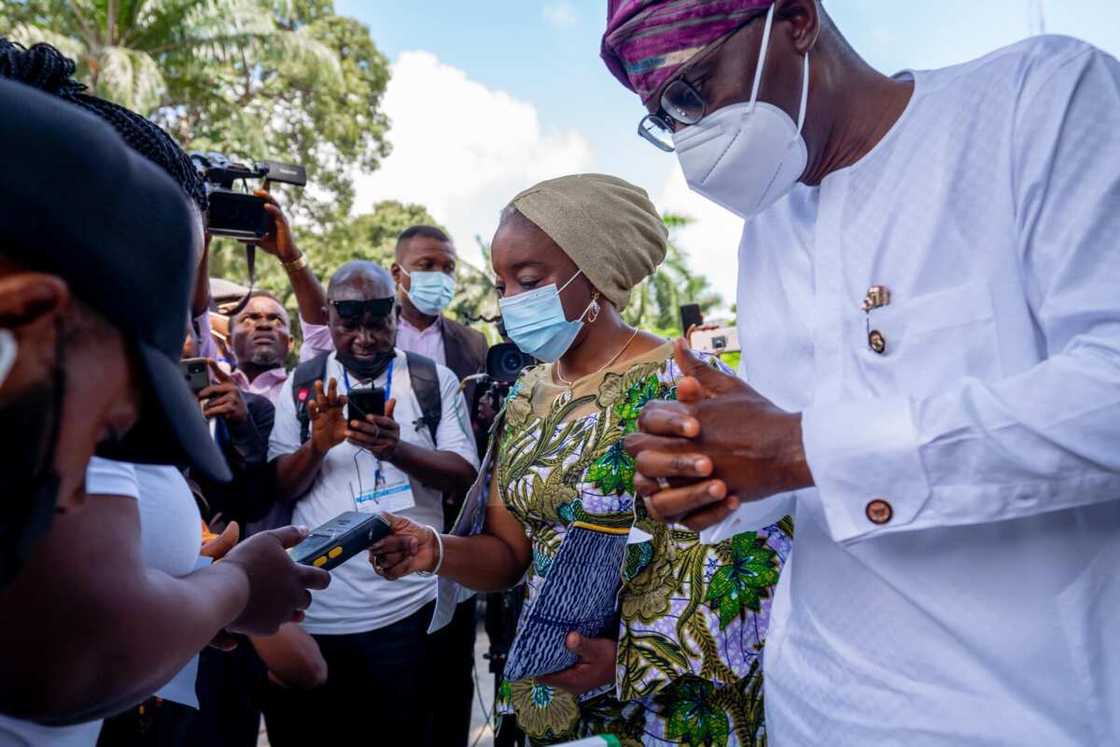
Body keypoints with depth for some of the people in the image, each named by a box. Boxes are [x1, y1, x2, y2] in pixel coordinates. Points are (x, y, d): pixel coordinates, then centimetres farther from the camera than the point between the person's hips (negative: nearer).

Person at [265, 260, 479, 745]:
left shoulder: (435, 381, 0)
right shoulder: (301, 384, 4)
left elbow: (465, 476, -5)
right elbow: (278, 491, 1)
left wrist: (397, 449, -23)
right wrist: (317, 445, -20)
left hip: (408, 605, -1)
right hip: (316, 610, 1)